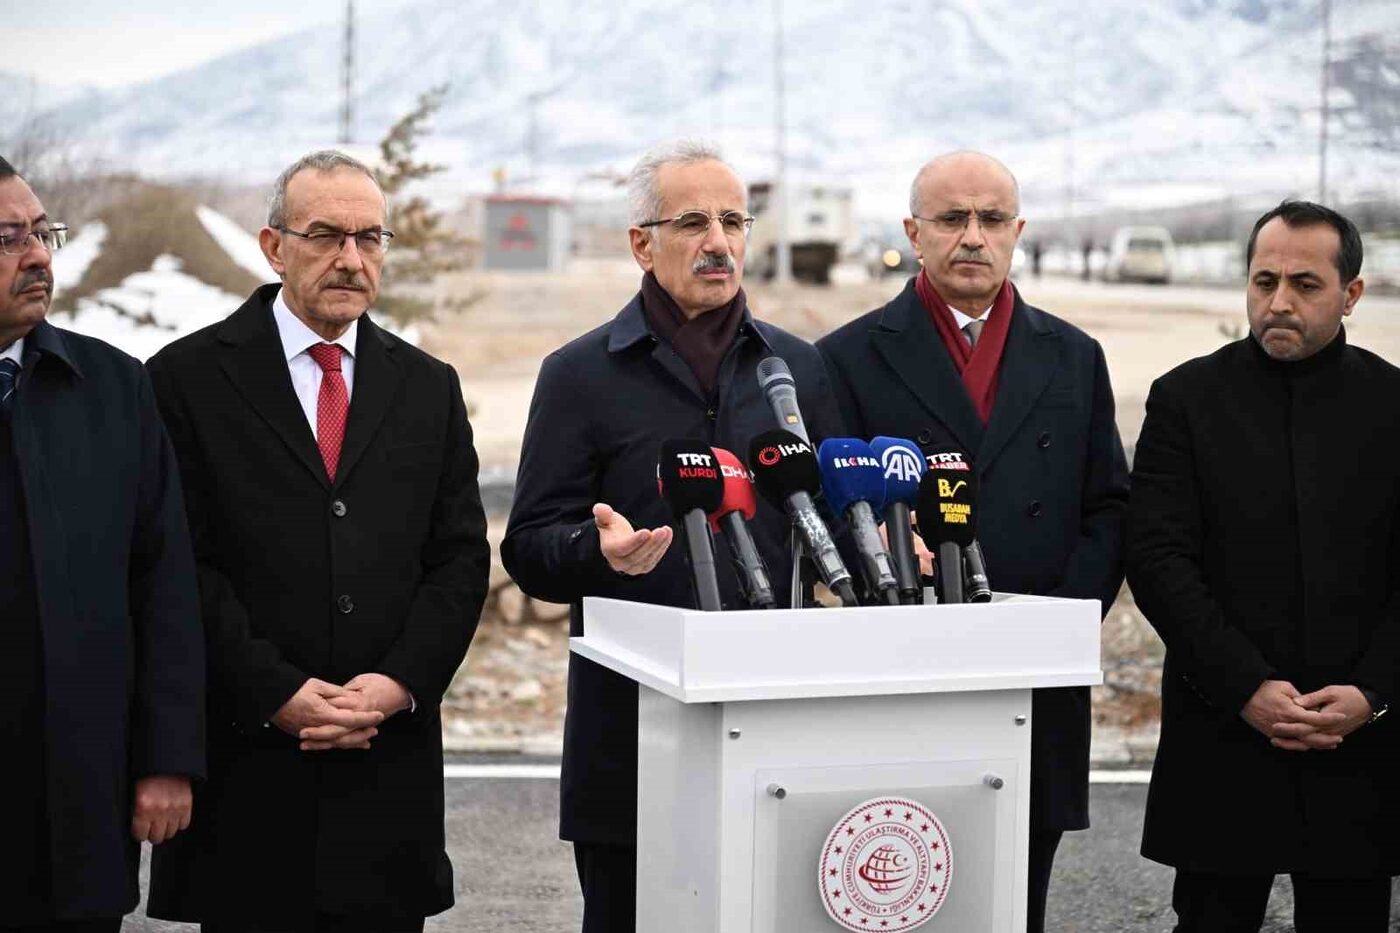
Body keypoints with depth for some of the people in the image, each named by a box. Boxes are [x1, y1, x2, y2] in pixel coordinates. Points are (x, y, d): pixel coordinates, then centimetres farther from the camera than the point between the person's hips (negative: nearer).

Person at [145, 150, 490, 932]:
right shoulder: (189, 378, 0)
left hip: (390, 754, 3)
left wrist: (400, 682, -6)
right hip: (247, 755, -3)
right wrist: (276, 693, -12)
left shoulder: (428, 388, 12)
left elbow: (461, 558, 8)